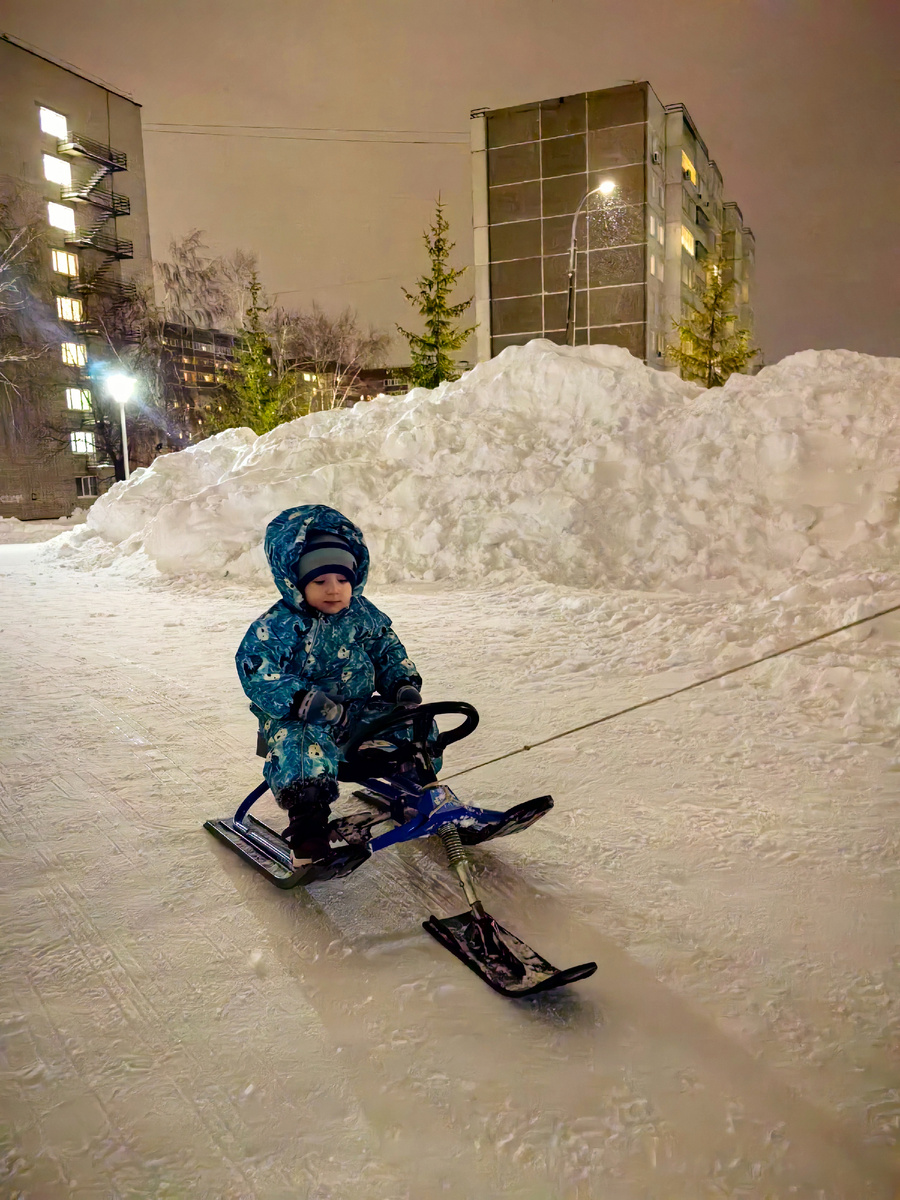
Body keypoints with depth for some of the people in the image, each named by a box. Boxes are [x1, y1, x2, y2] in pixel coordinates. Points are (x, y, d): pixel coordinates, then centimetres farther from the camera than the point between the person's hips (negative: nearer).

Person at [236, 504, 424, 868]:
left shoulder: (363, 615, 5)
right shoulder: (279, 624, -12)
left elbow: (388, 650, 17)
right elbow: (256, 671, -22)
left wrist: (404, 684, -2)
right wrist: (303, 700, -34)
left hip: (357, 711, 5)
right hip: (300, 719, -5)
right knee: (302, 743, -37)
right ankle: (307, 828, -29)